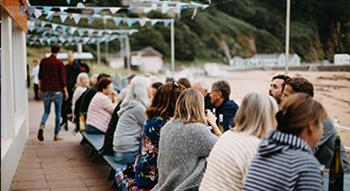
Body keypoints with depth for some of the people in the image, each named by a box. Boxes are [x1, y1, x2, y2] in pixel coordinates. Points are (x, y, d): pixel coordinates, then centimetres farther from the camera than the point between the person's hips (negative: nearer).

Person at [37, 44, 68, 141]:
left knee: (46, 111, 14)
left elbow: (40, 76, 9)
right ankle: (56, 135, 9)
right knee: (58, 113, 7)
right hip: (57, 91, -3)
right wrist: (66, 91, -1)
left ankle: (41, 127, -14)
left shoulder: (43, 61, 4)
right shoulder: (60, 63, -7)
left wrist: (40, 88, 17)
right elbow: (63, 78, -8)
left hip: (46, 90, 3)